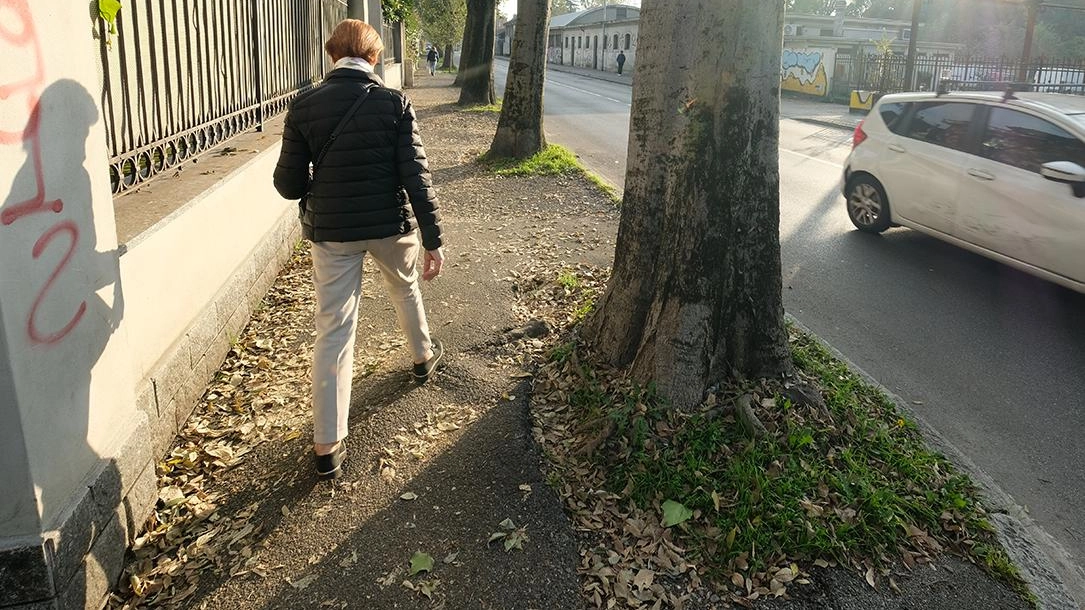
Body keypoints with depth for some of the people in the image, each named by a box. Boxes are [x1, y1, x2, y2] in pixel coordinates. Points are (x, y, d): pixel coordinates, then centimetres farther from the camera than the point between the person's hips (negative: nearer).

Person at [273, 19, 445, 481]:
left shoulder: (305, 107, -5)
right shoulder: (394, 104, -9)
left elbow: (288, 184, -5)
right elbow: (416, 177, -13)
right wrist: (433, 241, -9)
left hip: (332, 233, 0)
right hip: (391, 226, 0)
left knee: (333, 333, 3)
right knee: (405, 289, 30)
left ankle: (327, 448, 4)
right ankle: (423, 357, 55)